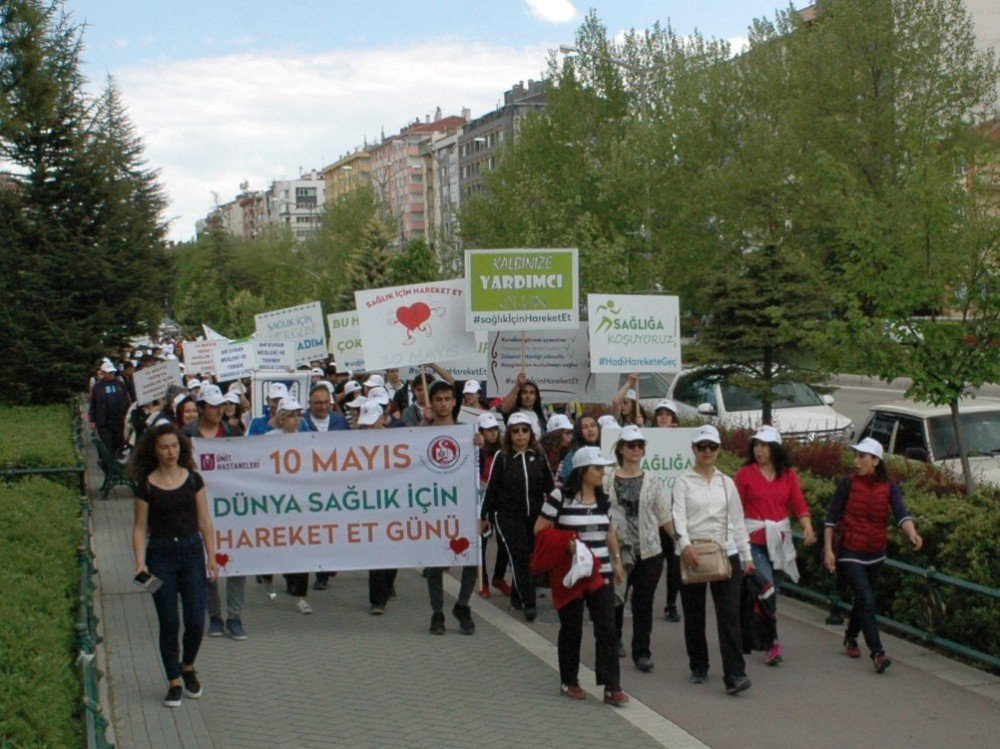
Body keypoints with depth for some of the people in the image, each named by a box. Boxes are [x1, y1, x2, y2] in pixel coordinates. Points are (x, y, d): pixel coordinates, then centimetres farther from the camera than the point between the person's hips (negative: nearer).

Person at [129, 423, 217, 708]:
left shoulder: (193, 479, 3)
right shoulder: (146, 485, -2)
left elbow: (204, 521, 6)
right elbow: (140, 528, 0)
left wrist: (211, 555, 2)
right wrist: (140, 562, -10)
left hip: (191, 551, 1)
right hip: (160, 555, -1)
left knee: (196, 620, -2)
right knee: (169, 623, 1)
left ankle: (188, 667, 26)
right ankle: (174, 683, 15)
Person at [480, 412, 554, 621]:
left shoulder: (539, 456, 4)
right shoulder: (502, 457, -3)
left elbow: (549, 485, 10)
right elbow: (491, 487, 0)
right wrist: (484, 515, 1)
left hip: (535, 516, 3)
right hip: (508, 516, -3)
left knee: (530, 556, 8)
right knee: (520, 557, -10)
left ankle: (517, 596, 27)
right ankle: (529, 604, -10)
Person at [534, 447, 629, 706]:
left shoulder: (604, 499, 8)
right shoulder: (560, 497, -10)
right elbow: (540, 530, -6)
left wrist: (617, 561, 17)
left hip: (601, 573, 4)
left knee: (607, 629, -3)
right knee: (571, 629, 7)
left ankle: (612, 687, 0)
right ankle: (569, 682, 23)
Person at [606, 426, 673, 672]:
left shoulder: (653, 483, 4)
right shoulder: (607, 481, 1)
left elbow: (665, 518, 5)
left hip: (649, 551, 1)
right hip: (618, 550, 0)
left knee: (644, 603, 2)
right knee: (615, 599, 11)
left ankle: (642, 652, 12)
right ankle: (614, 639, 37)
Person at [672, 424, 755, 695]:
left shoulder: (726, 482, 11)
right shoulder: (683, 482, 1)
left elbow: (738, 520, 14)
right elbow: (679, 517, -11)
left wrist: (746, 555, 10)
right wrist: (685, 545, -28)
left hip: (726, 553, 2)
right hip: (692, 555, -2)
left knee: (729, 615, -9)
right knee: (694, 615, 7)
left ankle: (734, 675, -13)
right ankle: (698, 668, 25)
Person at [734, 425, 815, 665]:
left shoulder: (788, 475, 6)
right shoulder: (745, 474, -4)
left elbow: (799, 504, -1)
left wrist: (808, 528, -18)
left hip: (780, 539, 4)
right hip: (754, 540, -4)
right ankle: (772, 643, -7)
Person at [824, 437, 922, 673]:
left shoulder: (889, 486, -3)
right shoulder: (848, 483, -9)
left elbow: (901, 513, -18)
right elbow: (832, 517, -6)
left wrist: (912, 533, -38)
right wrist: (828, 549, -10)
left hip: (876, 554, 4)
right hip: (851, 554, -4)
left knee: (863, 600, 18)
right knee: (867, 601, -15)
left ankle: (850, 638, 42)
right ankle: (877, 653, -15)